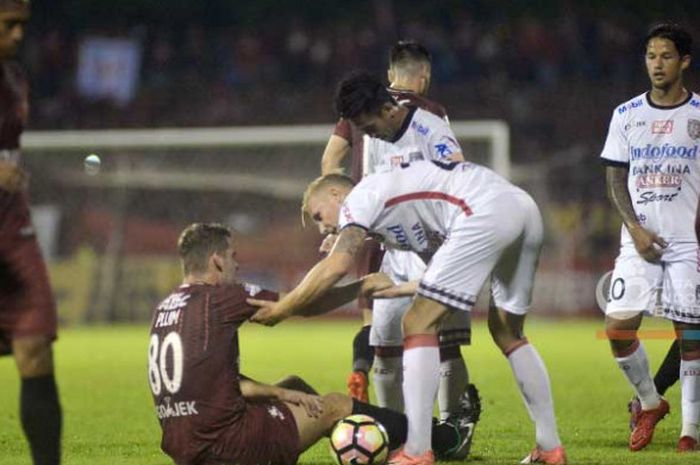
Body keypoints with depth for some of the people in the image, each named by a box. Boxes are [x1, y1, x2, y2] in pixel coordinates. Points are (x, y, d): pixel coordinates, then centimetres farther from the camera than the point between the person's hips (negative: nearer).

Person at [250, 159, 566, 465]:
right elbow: (445, 279, 32)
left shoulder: (359, 198, 8)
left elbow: (337, 266, -8)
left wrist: (281, 310, -1)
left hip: (486, 213, -9)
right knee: (507, 333, 23)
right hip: (525, 209, 9)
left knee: (418, 324, -3)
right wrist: (392, 289, 39)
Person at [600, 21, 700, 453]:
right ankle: (649, 401, 14)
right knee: (618, 327, -9)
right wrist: (635, 228, -5)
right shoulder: (627, 115, 8)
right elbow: (616, 179, 9)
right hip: (639, 240, 2)